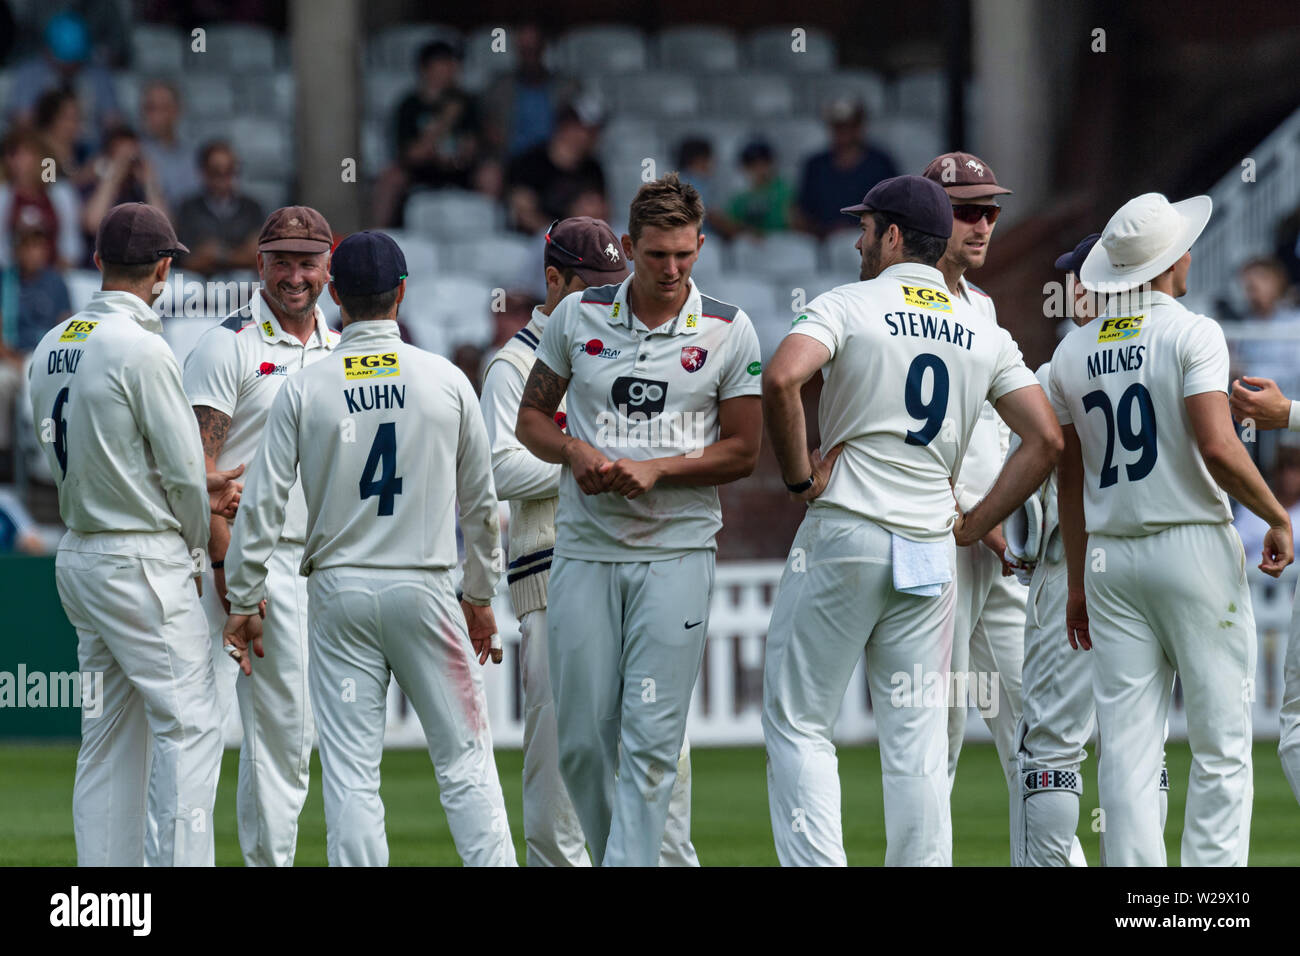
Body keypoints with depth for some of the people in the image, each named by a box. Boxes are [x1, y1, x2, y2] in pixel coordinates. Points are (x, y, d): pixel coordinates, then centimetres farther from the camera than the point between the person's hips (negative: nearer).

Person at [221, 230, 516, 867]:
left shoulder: (305, 389, -3)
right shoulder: (445, 380, -1)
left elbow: (263, 502, -3)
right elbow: (480, 502, 6)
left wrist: (243, 602, 5)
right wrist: (480, 595, 18)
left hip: (339, 593, 0)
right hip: (424, 589, 0)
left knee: (350, 772, 2)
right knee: (464, 758, 3)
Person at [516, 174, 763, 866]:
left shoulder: (728, 332, 1)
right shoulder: (578, 316, 5)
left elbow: (741, 451, 3)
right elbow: (531, 418, 14)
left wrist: (655, 471, -11)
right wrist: (576, 451, -7)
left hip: (677, 550, -2)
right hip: (584, 550, 2)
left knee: (651, 740, -9)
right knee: (582, 739, 2)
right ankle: (611, 855, 21)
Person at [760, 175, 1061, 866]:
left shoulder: (847, 305, -3)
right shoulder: (985, 333, 12)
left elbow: (781, 380, -21)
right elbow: (1046, 440, 6)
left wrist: (798, 476, -8)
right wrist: (971, 526, 10)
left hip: (843, 535, -4)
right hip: (932, 551, 4)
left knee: (797, 719, 2)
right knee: (916, 738, 6)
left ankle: (816, 863, -9)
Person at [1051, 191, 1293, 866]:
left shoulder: (1074, 352, 9)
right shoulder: (1192, 334, -8)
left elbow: (1069, 476, 13)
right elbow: (1218, 449, -19)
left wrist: (1079, 582, 19)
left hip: (1109, 557, 5)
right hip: (1194, 547, -5)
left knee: (1126, 752, 3)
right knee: (1220, 741, 0)